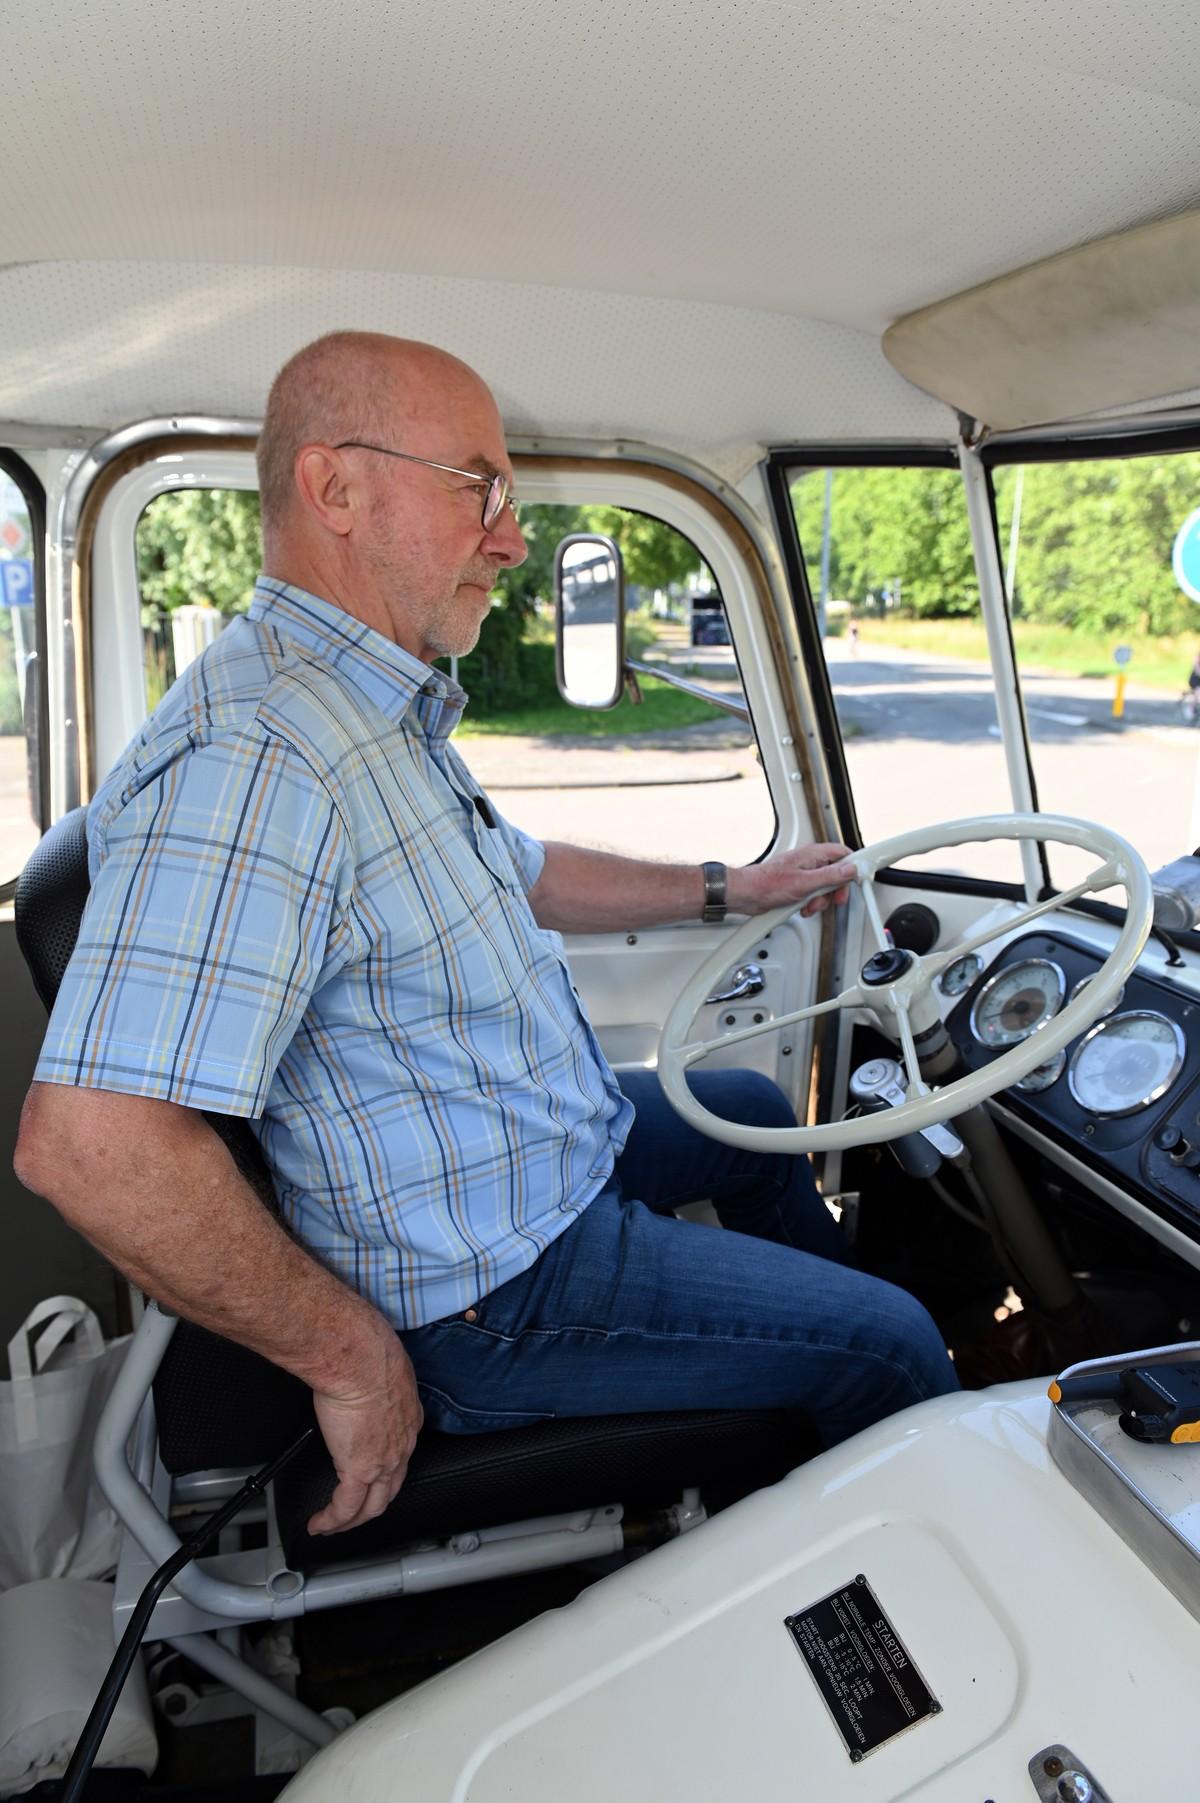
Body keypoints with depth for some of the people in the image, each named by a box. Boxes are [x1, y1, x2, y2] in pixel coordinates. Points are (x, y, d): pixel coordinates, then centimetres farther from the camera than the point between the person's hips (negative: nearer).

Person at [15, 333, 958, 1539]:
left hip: (545, 1145, 10)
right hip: (489, 1295, -10)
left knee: (754, 1112, 29)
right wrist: (350, 1355, -27)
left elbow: (522, 878, 19)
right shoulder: (253, 756, -32)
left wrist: (727, 889, 17)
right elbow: (90, 1143, -39)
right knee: (891, 1344, 0)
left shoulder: (377, 716, 4)